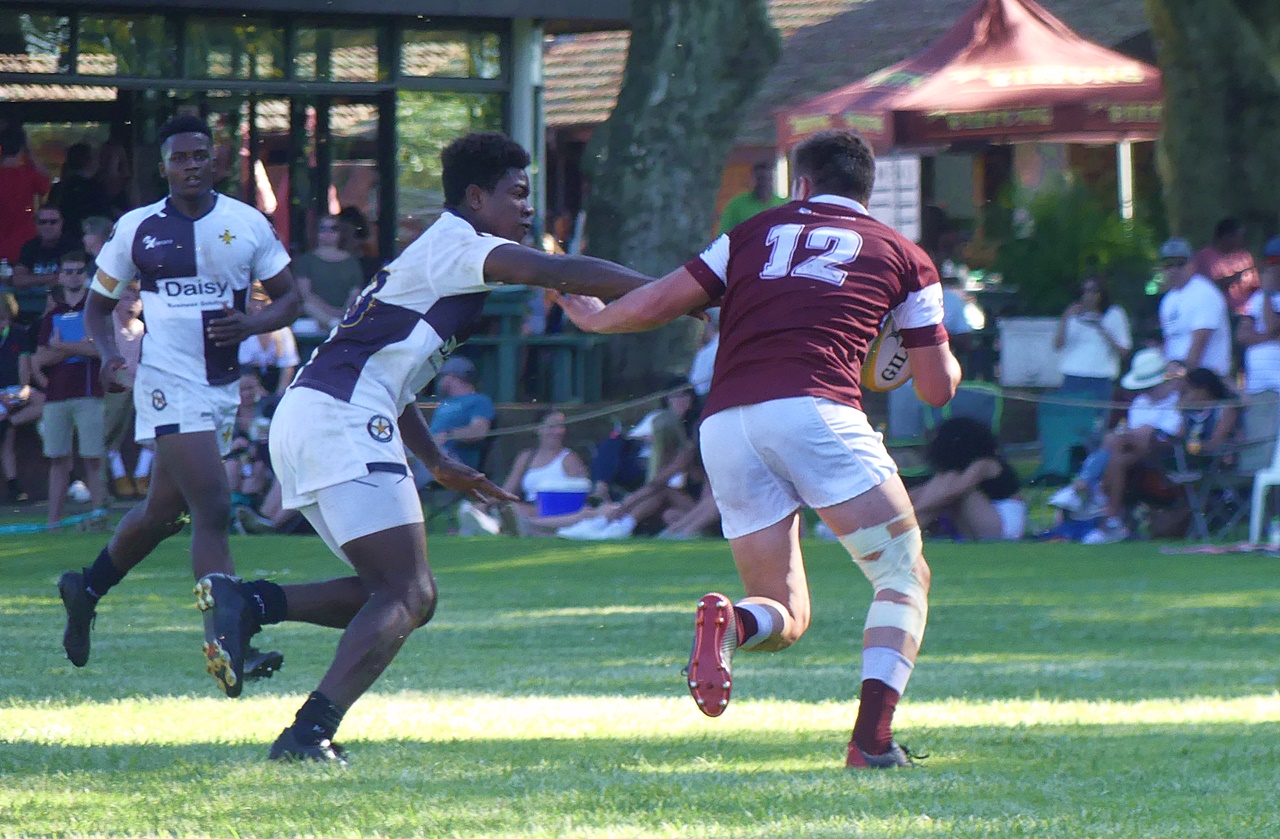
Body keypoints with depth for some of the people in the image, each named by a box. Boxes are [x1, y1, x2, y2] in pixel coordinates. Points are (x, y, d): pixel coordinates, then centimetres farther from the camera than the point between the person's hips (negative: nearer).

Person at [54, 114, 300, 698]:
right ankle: (226, 634, -29)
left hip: (224, 384, 5)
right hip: (169, 383, -5)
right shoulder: (136, 229, 1)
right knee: (213, 511, -20)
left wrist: (250, 325, -11)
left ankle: (87, 589, 40)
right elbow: (98, 305, 11)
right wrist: (109, 354, -9)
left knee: (164, 510, 17)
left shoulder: (247, 224, 5)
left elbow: (288, 297, 10)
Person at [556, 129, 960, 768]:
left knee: (785, 618, 13)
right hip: (816, 413, -3)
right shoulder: (904, 257, 17)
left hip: (725, 424, 3)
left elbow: (654, 305, 19)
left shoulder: (755, 233, 22)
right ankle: (872, 739, -13)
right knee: (905, 578, 8)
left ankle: (729, 623, -23)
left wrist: (593, 317, 39)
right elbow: (939, 388, 19)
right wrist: (941, 353, 42)